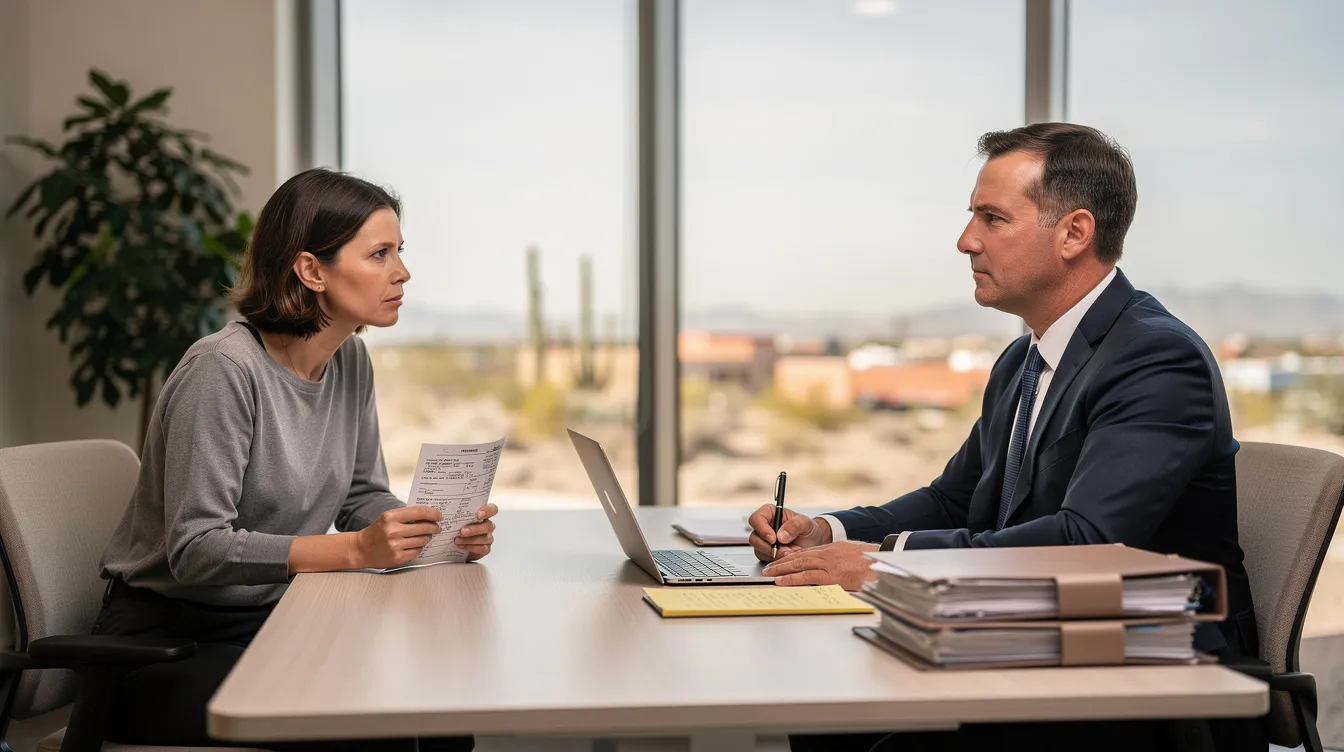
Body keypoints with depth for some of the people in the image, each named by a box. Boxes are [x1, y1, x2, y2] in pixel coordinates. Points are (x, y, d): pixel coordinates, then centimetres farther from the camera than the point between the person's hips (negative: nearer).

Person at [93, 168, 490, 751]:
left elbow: (363, 496, 12)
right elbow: (195, 549, -25)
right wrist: (355, 549, -33)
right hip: (165, 638, -7)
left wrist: (434, 529, -10)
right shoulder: (224, 371, -22)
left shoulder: (350, 360, 3)